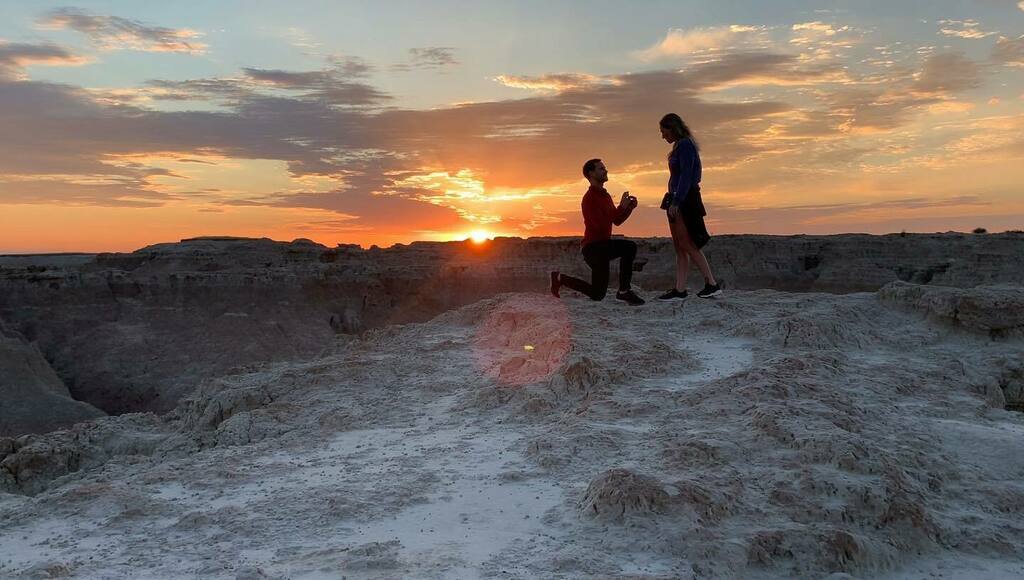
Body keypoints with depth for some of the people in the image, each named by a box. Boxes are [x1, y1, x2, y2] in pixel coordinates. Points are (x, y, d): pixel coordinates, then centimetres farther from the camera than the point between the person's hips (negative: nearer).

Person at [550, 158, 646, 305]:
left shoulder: (605, 195, 13)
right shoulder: (589, 198, -16)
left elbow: (617, 221, 14)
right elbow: (600, 225, -27)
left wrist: (630, 207, -2)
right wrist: (621, 207, -24)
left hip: (604, 245, 8)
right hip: (593, 247, -8)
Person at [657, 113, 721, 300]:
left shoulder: (685, 145, -9)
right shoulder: (680, 147, 20)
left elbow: (686, 176, -18)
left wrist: (675, 202, -23)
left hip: (684, 200, -10)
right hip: (679, 202, 10)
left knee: (687, 245, -10)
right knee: (680, 247, 5)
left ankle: (712, 284, -7)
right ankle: (679, 290, 5)